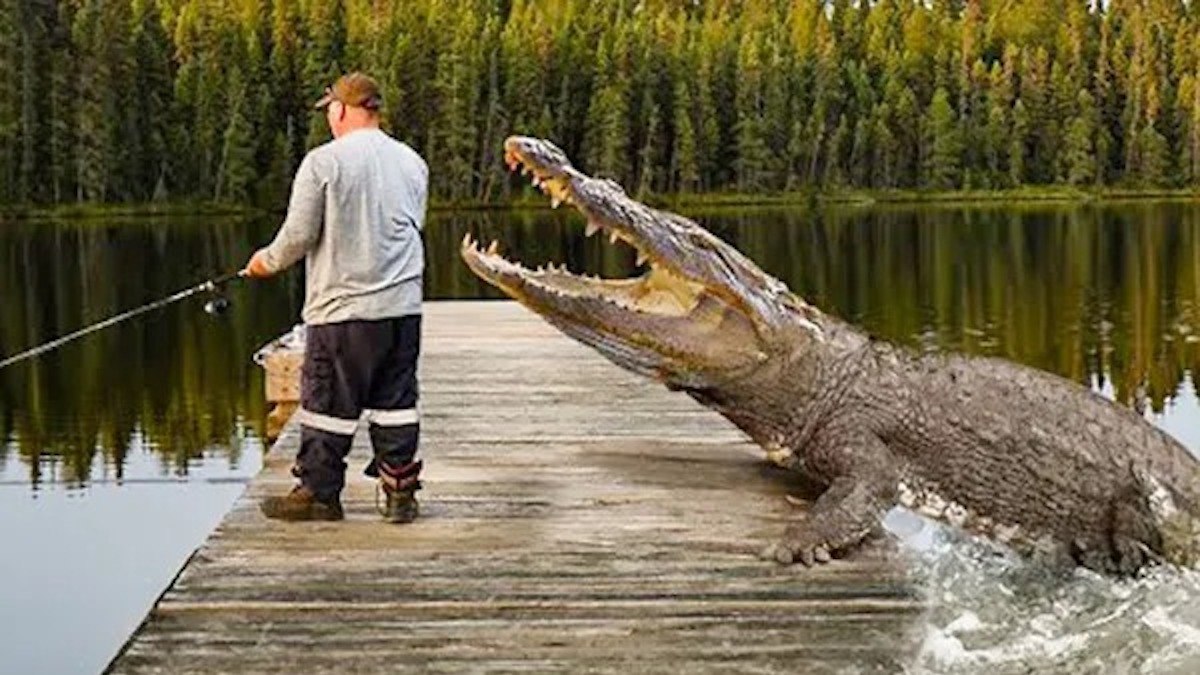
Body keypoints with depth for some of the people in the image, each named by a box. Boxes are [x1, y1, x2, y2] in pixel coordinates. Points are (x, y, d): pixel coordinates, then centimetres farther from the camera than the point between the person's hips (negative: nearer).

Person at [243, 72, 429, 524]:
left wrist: (269, 261, 10)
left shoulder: (323, 162, -8)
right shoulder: (412, 162, 9)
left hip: (342, 307, -5)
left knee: (328, 402, 5)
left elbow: (300, 234, -9)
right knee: (396, 402, 10)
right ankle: (401, 493, 13)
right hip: (403, 306, 5)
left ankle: (318, 494, 12)